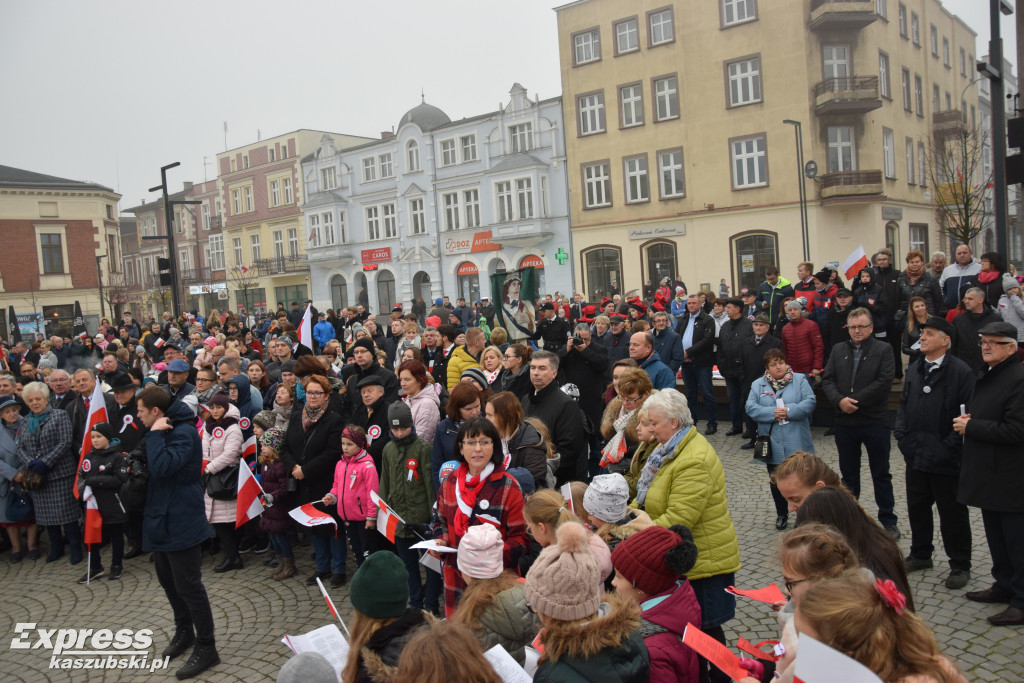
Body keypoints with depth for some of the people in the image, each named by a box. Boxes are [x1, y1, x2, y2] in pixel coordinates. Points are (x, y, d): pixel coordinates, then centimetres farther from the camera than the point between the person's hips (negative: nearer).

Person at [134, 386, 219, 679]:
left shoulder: (183, 432, -20)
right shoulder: (164, 431, 10)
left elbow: (161, 466, -33)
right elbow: (152, 467, 18)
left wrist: (154, 434, -26)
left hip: (180, 522, -10)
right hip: (161, 518, 10)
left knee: (188, 586, -3)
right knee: (168, 580, 21)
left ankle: (206, 648, 8)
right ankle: (184, 631, 39)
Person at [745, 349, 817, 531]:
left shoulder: (799, 380, 3)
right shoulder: (758, 385, 6)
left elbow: (810, 402, -8)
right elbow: (751, 408, -6)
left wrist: (789, 411, -19)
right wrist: (773, 413, -18)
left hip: (796, 443, -2)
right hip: (772, 445, 2)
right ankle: (782, 514, 28)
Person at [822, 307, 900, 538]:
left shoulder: (883, 350, -3)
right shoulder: (838, 350, 9)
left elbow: (884, 381, -14)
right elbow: (828, 380, 2)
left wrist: (855, 401, -17)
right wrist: (840, 400, -16)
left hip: (875, 421, -3)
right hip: (844, 422, 4)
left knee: (881, 474, 8)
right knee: (848, 473, 14)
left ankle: (888, 520, 19)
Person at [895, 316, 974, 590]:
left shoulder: (960, 371, -13)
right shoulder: (914, 369, 9)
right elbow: (903, 405, 14)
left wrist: (948, 447, -18)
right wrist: (902, 435, 3)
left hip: (946, 459, -6)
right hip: (916, 455, 7)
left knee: (952, 512, 6)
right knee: (917, 507, 17)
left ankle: (960, 565, 21)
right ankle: (920, 555, 34)